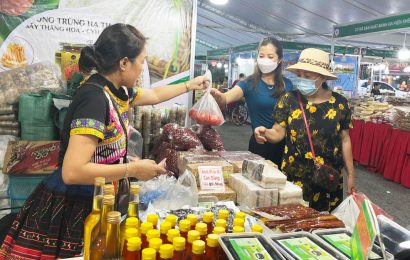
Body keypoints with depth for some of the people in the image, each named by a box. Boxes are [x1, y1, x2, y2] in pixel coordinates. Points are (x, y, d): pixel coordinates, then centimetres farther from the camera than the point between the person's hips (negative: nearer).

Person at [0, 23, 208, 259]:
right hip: (66, 210, -8)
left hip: (92, 204, 8)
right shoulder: (95, 97, -25)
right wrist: (133, 169, -23)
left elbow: (154, 95, 24)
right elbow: (72, 172, -31)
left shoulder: (116, 92, 2)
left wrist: (190, 85, 33)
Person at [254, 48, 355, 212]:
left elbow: (344, 139, 4)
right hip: (294, 177, -1)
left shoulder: (339, 103, -2)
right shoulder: (288, 99, -5)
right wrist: (265, 133, -27)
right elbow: (278, 133, -4)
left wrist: (351, 174, 7)